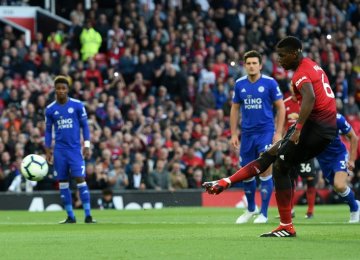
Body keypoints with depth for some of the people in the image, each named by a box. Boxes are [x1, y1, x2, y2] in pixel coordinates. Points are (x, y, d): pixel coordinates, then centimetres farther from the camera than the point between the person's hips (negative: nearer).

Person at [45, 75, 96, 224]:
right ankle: (70, 216, 9)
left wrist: (87, 145, -4)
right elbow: (48, 131, 11)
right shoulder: (50, 109, 4)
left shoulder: (77, 105, -1)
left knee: (80, 179, -11)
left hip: (75, 148, -2)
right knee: (62, 182, 2)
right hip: (59, 150, 2)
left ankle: (88, 215, -9)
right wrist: (48, 150, 6)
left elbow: (84, 126, 3)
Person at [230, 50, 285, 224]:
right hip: (247, 134, 4)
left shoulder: (270, 83, -6)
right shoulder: (239, 84, 4)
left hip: (266, 132, -4)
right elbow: (235, 109, 12)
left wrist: (278, 133, -9)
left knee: (265, 170, -11)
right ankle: (250, 209, 30)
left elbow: (281, 107, -3)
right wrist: (233, 134, 7)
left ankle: (263, 213, -2)